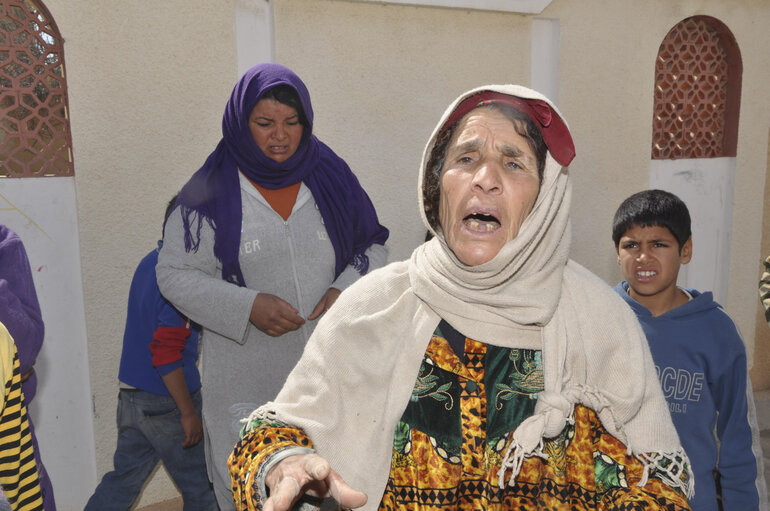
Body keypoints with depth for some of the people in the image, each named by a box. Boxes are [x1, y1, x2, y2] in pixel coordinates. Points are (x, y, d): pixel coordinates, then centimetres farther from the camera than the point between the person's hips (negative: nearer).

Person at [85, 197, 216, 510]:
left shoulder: (149, 263, 8)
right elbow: (166, 352, -24)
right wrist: (189, 412, -18)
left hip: (130, 394, 9)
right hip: (165, 402, -9)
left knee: (123, 480, 19)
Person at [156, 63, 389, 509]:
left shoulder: (330, 175, 2)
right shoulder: (210, 194, -5)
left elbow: (373, 244, 10)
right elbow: (173, 274, -2)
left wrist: (348, 289, -10)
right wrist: (247, 306, -16)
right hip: (247, 379, -1)